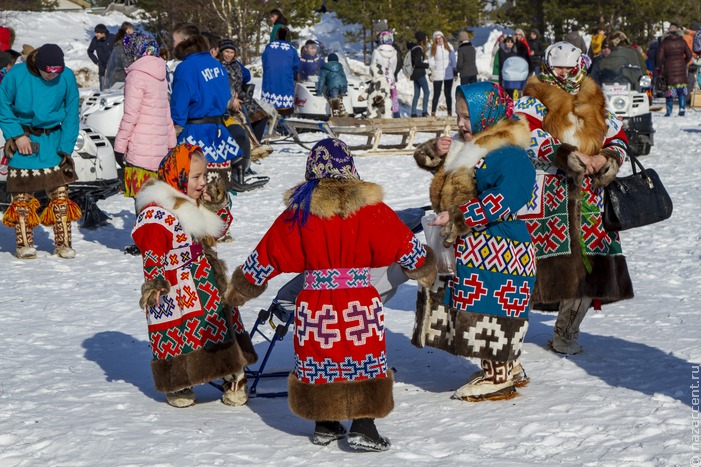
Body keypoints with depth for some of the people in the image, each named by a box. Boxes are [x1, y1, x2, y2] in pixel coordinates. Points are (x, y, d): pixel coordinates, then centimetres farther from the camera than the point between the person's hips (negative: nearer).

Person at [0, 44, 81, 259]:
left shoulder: (67, 77, -8)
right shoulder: (17, 74, -12)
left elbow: (71, 114, 0)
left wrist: (66, 147, -5)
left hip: (52, 141, 1)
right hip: (23, 140, -1)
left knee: (60, 192, -2)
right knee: (22, 194, 0)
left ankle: (63, 243, 7)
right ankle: (24, 244, 9)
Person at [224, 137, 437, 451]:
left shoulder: (299, 211, -2)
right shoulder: (369, 208, -6)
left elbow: (267, 254, 6)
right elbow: (403, 244, 4)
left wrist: (241, 288, 21)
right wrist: (424, 268, 25)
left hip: (314, 304, 2)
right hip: (359, 303, -2)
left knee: (318, 360, 16)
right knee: (364, 361, 6)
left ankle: (324, 426, 25)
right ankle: (363, 428, 1)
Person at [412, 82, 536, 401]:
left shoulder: (509, 155, -17)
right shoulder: (463, 148, 13)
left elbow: (500, 202, -27)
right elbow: (426, 162, 25)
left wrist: (456, 217, -26)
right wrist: (435, 152, 1)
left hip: (497, 251, -10)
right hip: (466, 249, 10)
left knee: (491, 309, -5)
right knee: (474, 310, 16)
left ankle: (500, 377, 7)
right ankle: (506, 367, 29)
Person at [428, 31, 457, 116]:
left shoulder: (449, 46, 3)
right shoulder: (433, 48, 1)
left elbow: (453, 59, 7)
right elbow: (431, 61, 3)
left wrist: (454, 70, 4)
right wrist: (431, 71, -7)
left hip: (448, 74, 1)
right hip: (437, 75, -1)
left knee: (448, 94, 10)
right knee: (436, 94, -4)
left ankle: (450, 112, 16)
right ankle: (433, 113, -2)